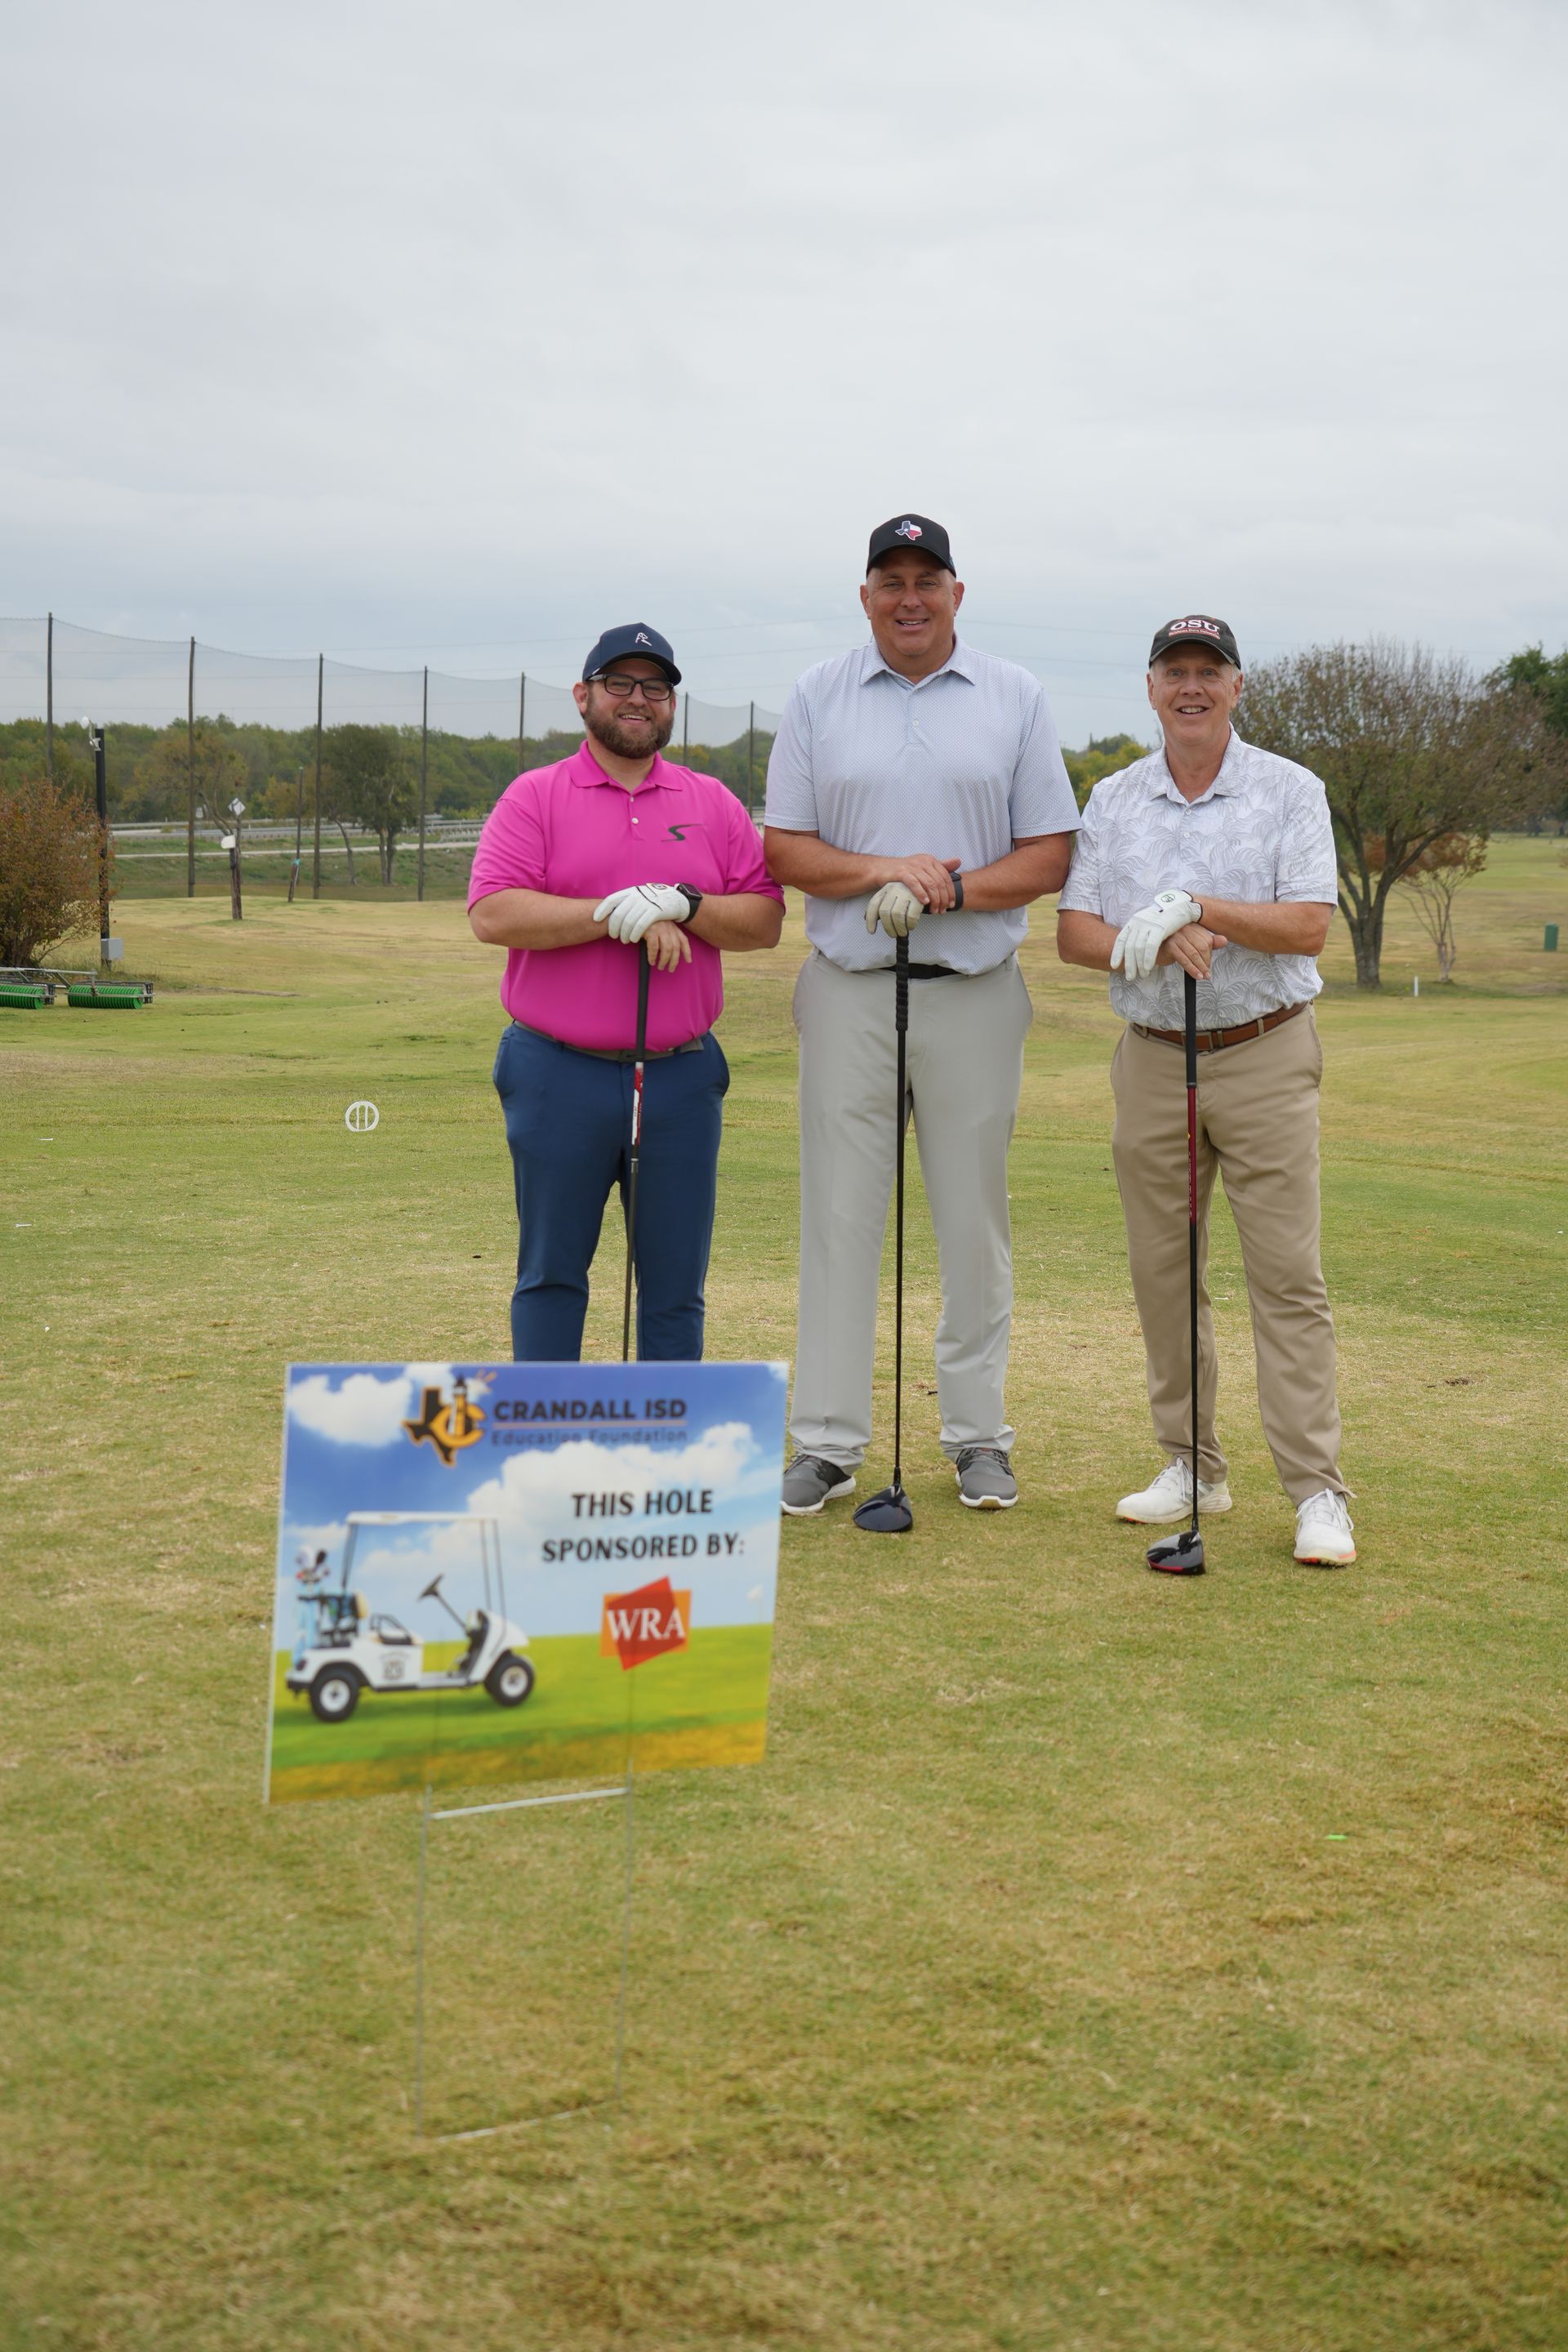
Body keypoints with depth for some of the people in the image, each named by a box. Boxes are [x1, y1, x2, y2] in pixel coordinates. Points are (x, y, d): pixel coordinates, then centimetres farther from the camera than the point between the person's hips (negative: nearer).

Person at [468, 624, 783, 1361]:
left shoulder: (713, 803, 11)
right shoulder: (534, 797, 2)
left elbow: (765, 920, 4)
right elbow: (492, 913, -11)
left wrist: (682, 905, -14)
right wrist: (618, 914, -16)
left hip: (682, 1077, 2)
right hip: (558, 1076, -2)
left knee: (675, 1284, 6)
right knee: (552, 1275, 6)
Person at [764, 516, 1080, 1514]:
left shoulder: (1017, 698, 6)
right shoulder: (817, 696, 8)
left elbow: (1050, 857, 3)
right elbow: (783, 848, 4)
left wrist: (948, 889, -13)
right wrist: (882, 871, -13)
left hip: (975, 991, 0)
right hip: (848, 990, 0)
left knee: (975, 1218, 4)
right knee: (840, 1214, -1)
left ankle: (979, 1436, 14)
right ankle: (827, 1442, 5)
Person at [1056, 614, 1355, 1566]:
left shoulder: (1292, 791, 0)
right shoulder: (1113, 801, 10)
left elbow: (1309, 924, -10)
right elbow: (1073, 930, 3)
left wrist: (1193, 906, -19)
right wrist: (1152, 944, -16)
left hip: (1264, 1058, -4)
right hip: (1153, 1058, 4)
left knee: (1288, 1273, -7)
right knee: (1163, 1271, 6)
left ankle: (1319, 1491, -6)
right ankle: (1193, 1466, 18)